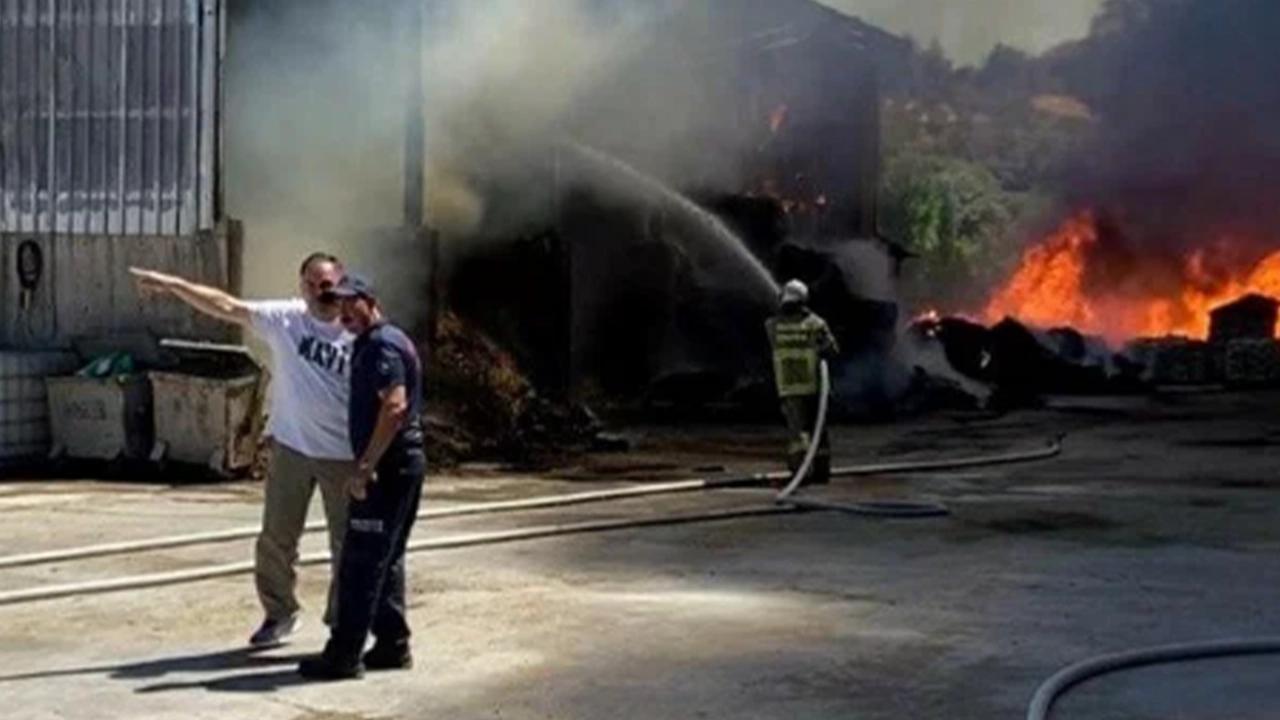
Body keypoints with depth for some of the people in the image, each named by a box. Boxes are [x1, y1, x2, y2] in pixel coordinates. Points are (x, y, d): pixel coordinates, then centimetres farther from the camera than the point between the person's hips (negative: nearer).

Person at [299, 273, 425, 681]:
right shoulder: (373, 343, 19)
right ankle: (393, 646, 20)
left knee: (361, 562, -7)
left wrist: (366, 465, -26)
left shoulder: (381, 345, -14)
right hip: (401, 464, 11)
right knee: (386, 559, 15)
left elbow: (394, 406, -25)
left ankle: (344, 654, -4)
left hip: (388, 467, -11)